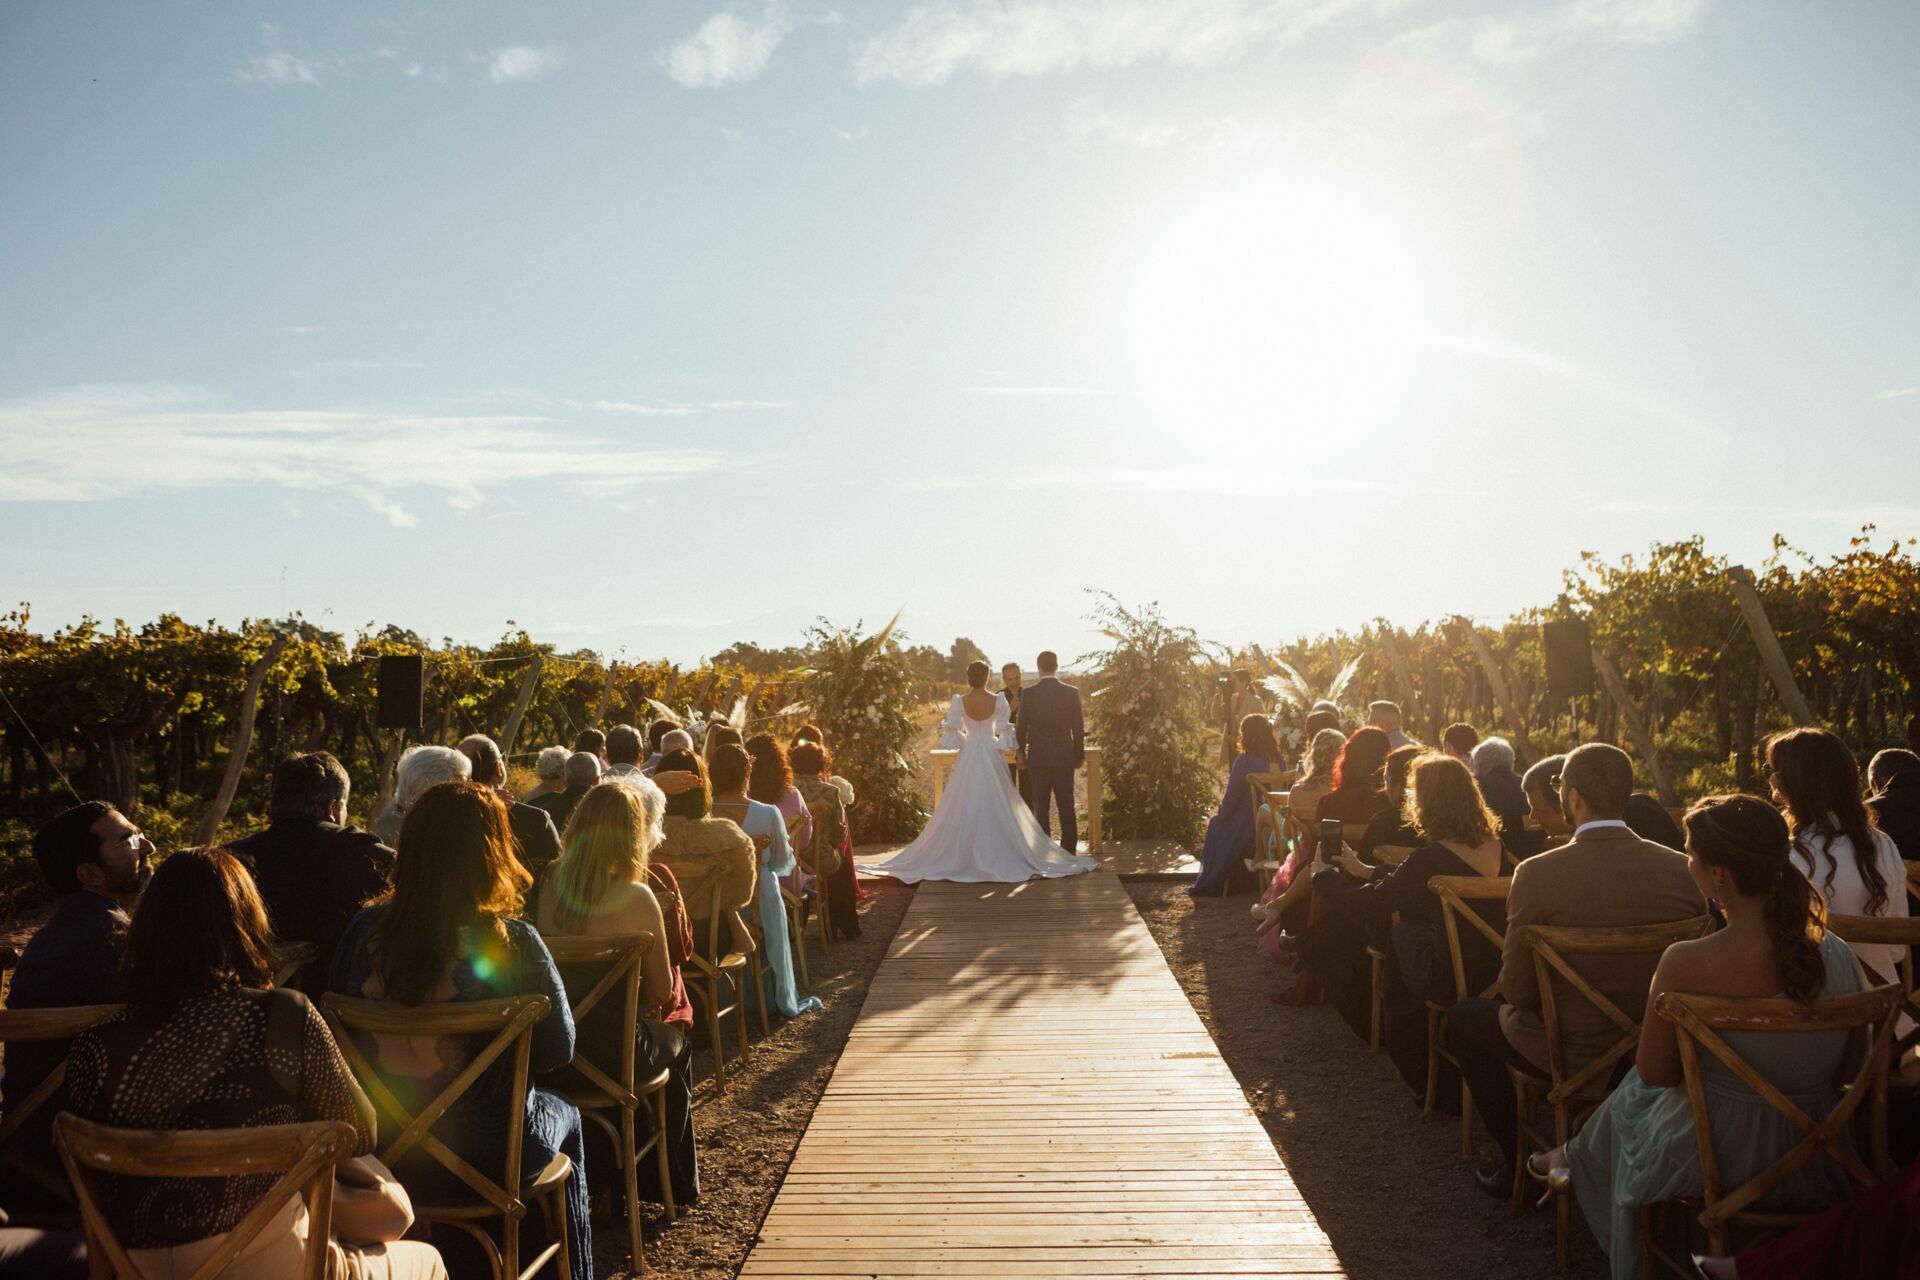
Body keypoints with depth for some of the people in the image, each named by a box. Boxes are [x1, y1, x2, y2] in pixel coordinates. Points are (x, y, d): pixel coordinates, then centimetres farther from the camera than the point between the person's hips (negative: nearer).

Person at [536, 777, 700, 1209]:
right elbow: (661, 990, -9)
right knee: (675, 1042, 29)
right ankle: (670, 1183, 43)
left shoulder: (550, 884, -7)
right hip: (614, 1054, -4)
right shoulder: (638, 897, -19)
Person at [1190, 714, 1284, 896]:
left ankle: (1209, 885, 24)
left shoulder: (1244, 760, -17)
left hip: (1246, 826, -6)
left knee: (1215, 824, 19)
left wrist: (1221, 815, 4)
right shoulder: (1276, 761, 1)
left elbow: (1232, 796, -12)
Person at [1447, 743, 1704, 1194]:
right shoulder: (1682, 869, -10)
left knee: (1464, 1019, 20)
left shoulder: (1538, 874, -22)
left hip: (1573, 1055, -5)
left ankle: (1517, 1161, 21)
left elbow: (1517, 991, -14)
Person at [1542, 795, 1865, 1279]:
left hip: (1721, 1161, -4)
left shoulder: (1685, 965, -27)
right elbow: (1845, 1060, 4)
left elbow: (1654, 1072, -12)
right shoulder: (1837, 955, -13)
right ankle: (1577, 1158, 52)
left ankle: (1577, 1158, 57)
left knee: (1629, 1096, 29)